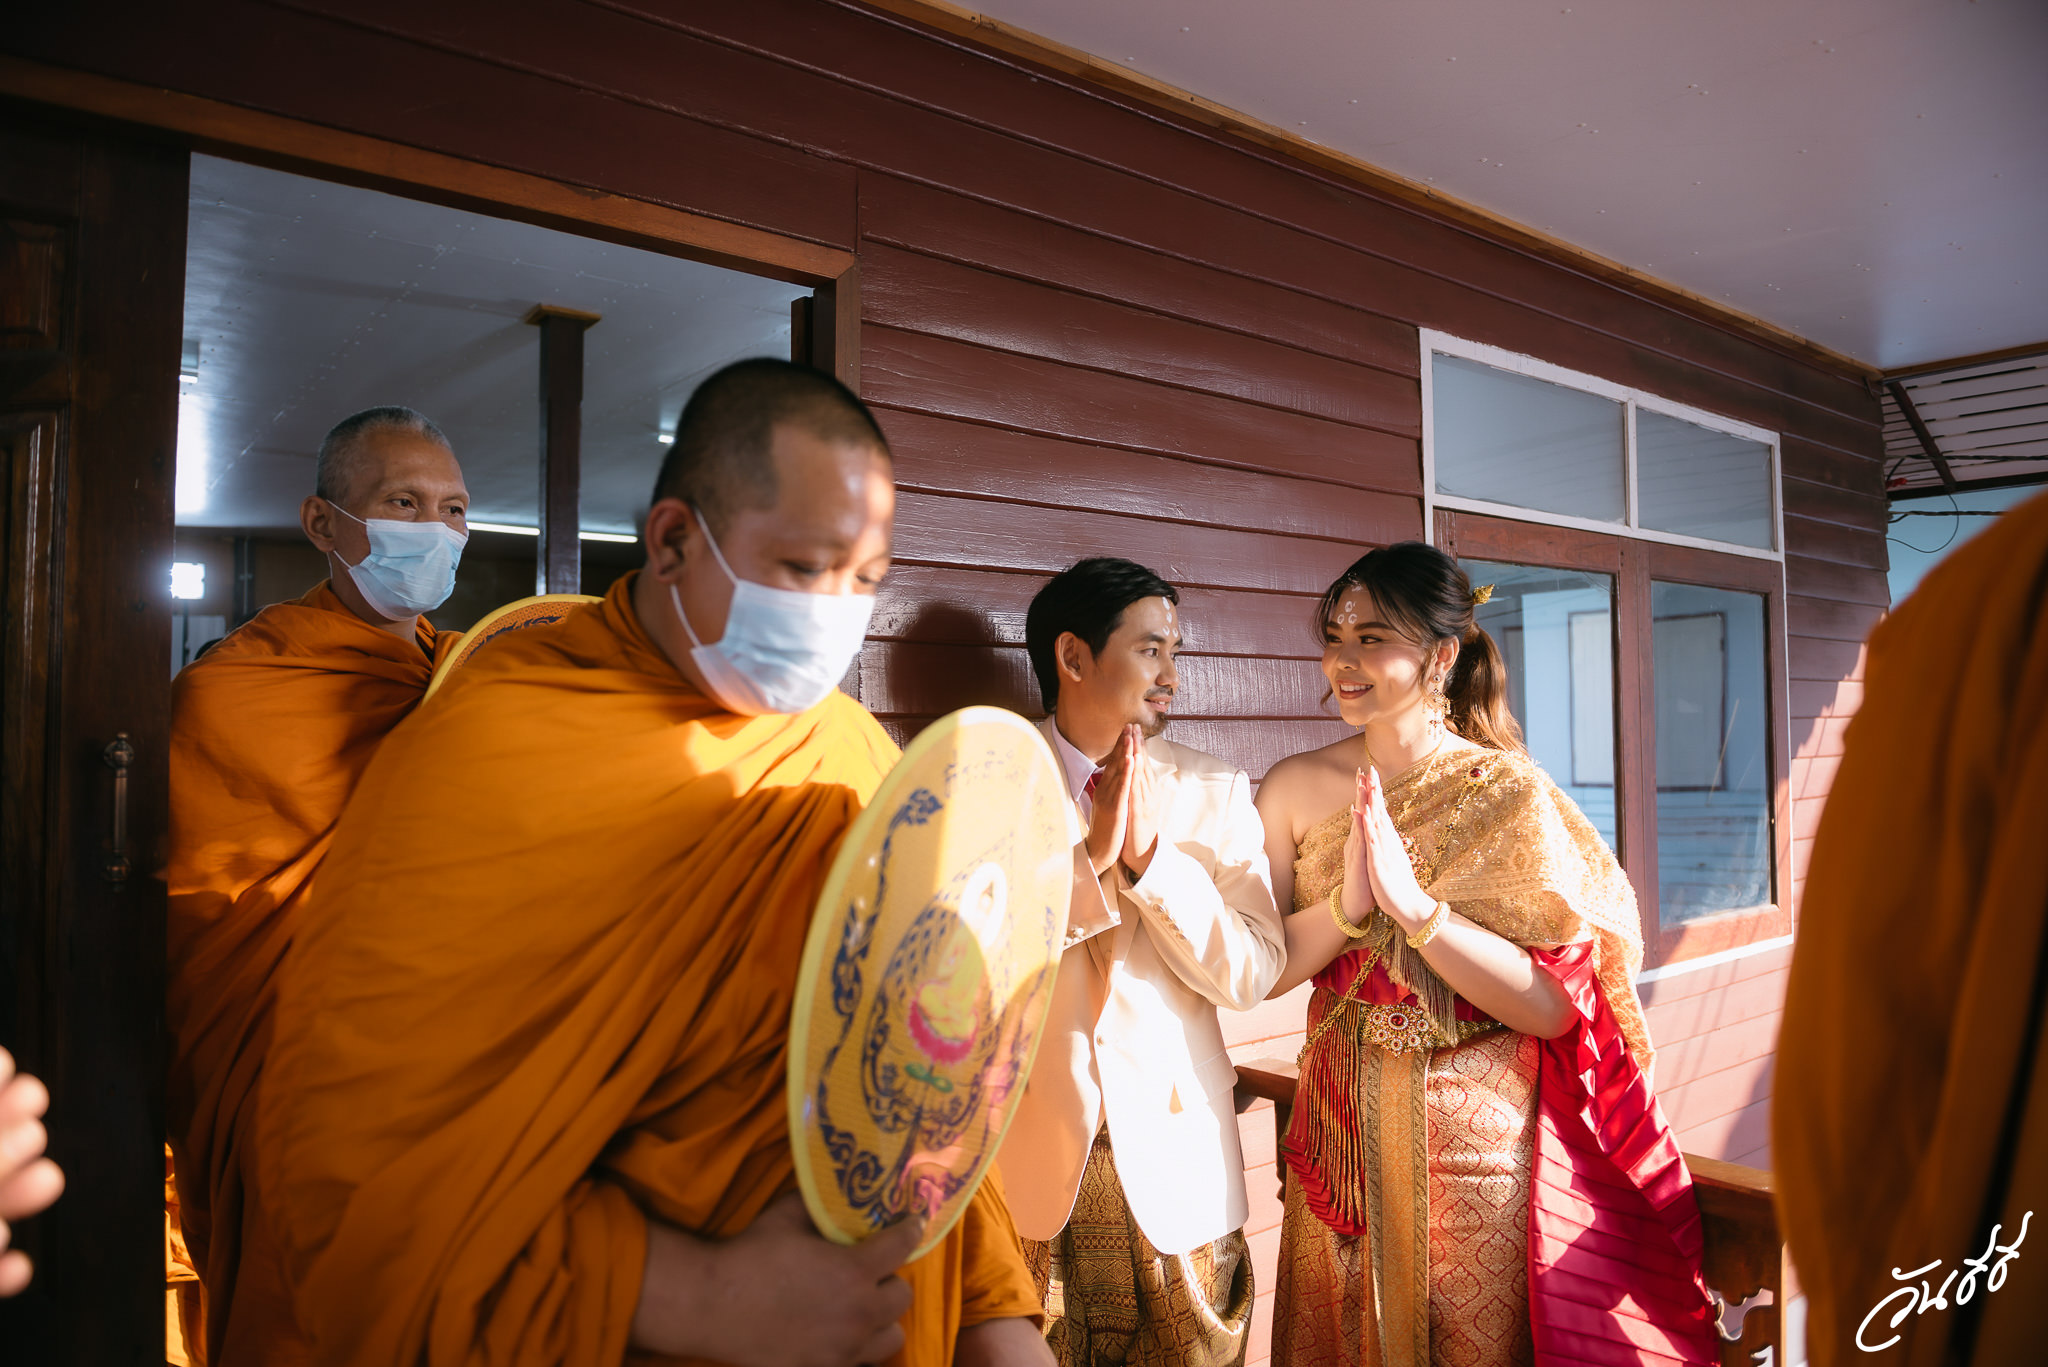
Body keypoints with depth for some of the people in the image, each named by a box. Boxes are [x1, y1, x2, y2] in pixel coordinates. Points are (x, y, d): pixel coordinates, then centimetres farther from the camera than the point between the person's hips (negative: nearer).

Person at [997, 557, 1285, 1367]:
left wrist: (1151, 855, -19)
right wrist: (1087, 858, -22)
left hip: (1175, 1165, 2)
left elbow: (1250, 975, -7)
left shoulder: (1214, 793, 1)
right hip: (1031, 1162, -1)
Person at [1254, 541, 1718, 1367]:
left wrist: (1416, 906, -26)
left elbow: (1556, 1007, -16)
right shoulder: (1296, 787, -3)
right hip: (1343, 1135, 3)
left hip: (1476, 1139, -3)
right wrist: (1347, 902, -23)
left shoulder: (1510, 795, -10)